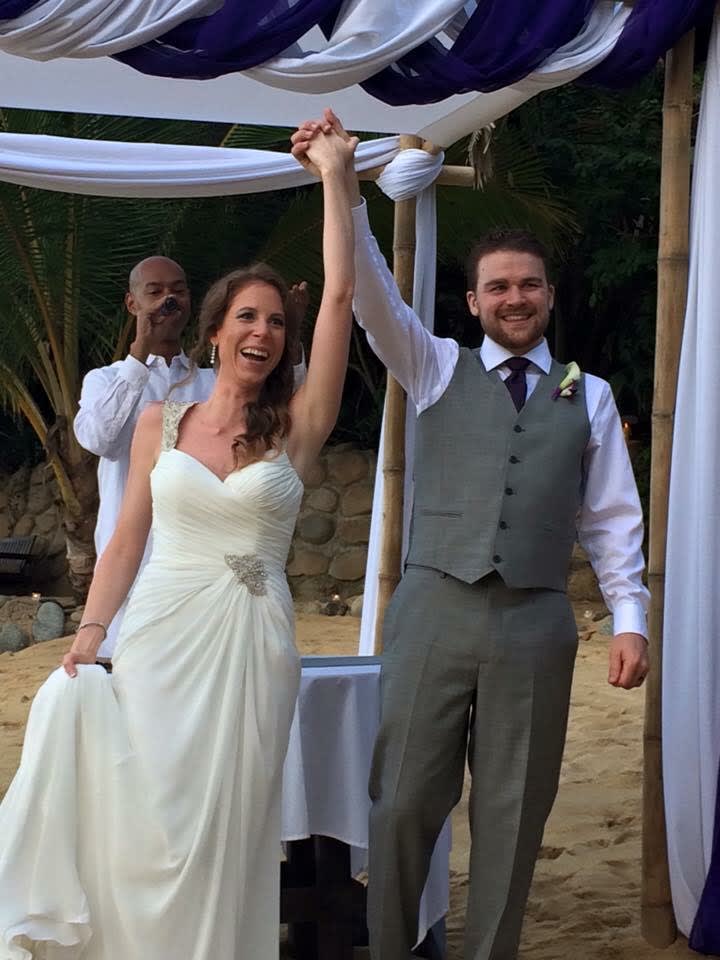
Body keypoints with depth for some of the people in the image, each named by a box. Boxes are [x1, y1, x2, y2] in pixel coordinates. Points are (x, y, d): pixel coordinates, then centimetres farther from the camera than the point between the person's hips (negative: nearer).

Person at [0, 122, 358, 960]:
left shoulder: (296, 427, 2)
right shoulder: (160, 423, 7)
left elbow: (340, 295, -3)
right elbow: (126, 540, 8)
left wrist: (335, 176, -1)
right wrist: (88, 631, -5)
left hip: (252, 645, 0)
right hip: (162, 637, 1)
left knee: (222, 831, 2)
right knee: (136, 819, -5)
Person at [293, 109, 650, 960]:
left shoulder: (588, 397, 12)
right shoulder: (438, 370, 9)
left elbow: (612, 516, 10)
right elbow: (373, 293, -4)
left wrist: (629, 617, 2)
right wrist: (343, 188, -16)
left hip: (536, 624, 1)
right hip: (434, 610, -1)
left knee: (513, 812, 6)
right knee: (403, 801, 0)